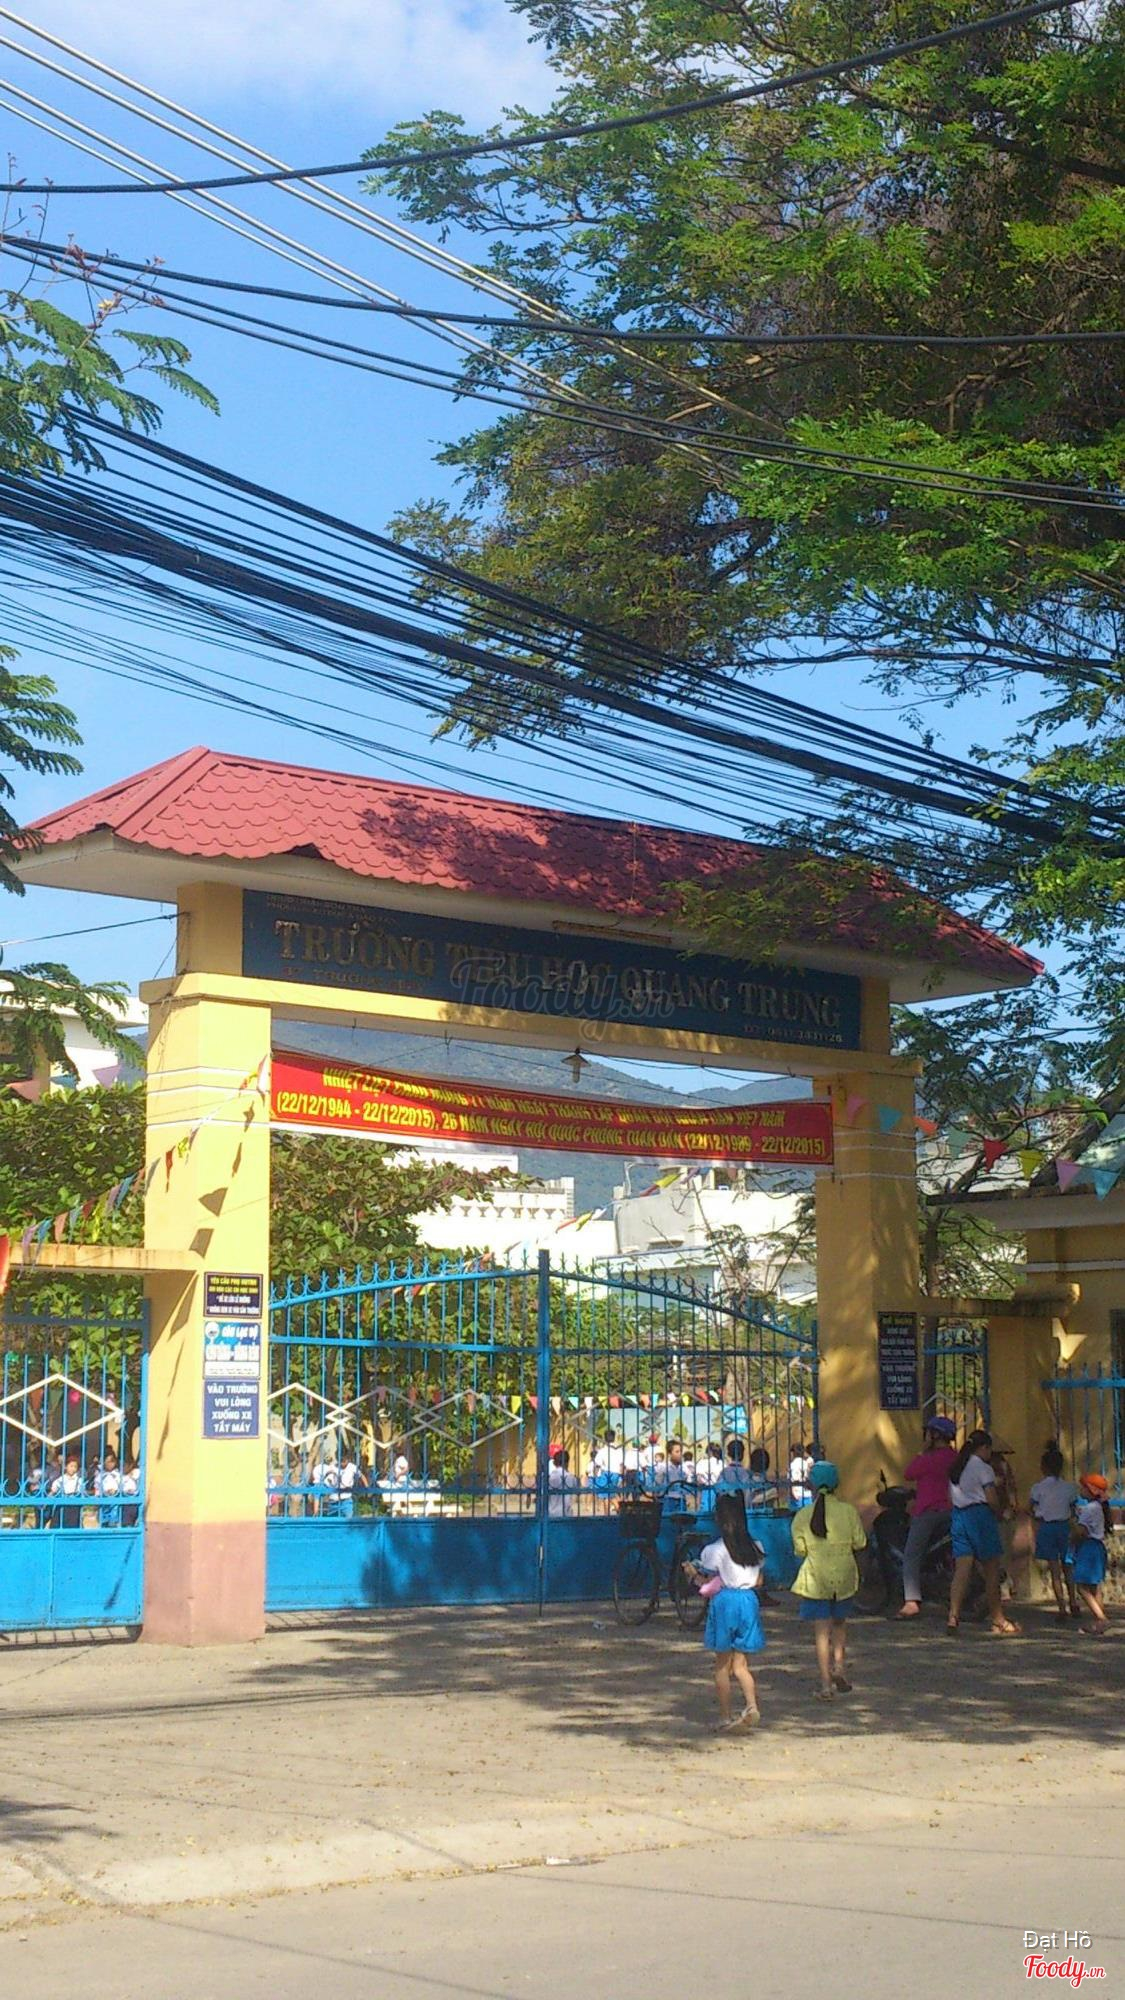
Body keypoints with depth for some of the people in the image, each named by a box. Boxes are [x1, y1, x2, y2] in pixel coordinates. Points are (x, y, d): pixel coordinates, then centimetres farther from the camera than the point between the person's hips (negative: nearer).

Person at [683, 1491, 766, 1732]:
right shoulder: (755, 1548, 4)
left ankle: (725, 1717, 11)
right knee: (740, 1665, 8)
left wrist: (693, 1573, 9)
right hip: (749, 1602, 4)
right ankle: (751, 1705, -15)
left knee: (722, 1666, 8)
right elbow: (759, 1581, 10)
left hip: (724, 1602, -4)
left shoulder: (714, 1550, -11)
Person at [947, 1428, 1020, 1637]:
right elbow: (992, 1500, -12)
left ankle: (953, 1616, -17)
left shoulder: (955, 1468, 16)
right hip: (980, 1515, -6)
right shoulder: (983, 1468, -6)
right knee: (991, 1571, 4)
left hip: (958, 1516, 6)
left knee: (962, 1569, -2)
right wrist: (1000, 1512, 8)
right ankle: (998, 1621, 11)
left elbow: (952, 1497, 13)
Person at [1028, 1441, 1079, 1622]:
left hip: (1046, 1527, -2)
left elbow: (1033, 1512, -2)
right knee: (1067, 1567, 17)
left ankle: (1062, 1608, -4)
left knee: (1055, 1571, 1)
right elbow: (1072, 1510, 3)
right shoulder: (1069, 1487, -2)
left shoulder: (1038, 1488, -8)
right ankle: (1073, 1605, 21)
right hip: (1065, 1526, 3)